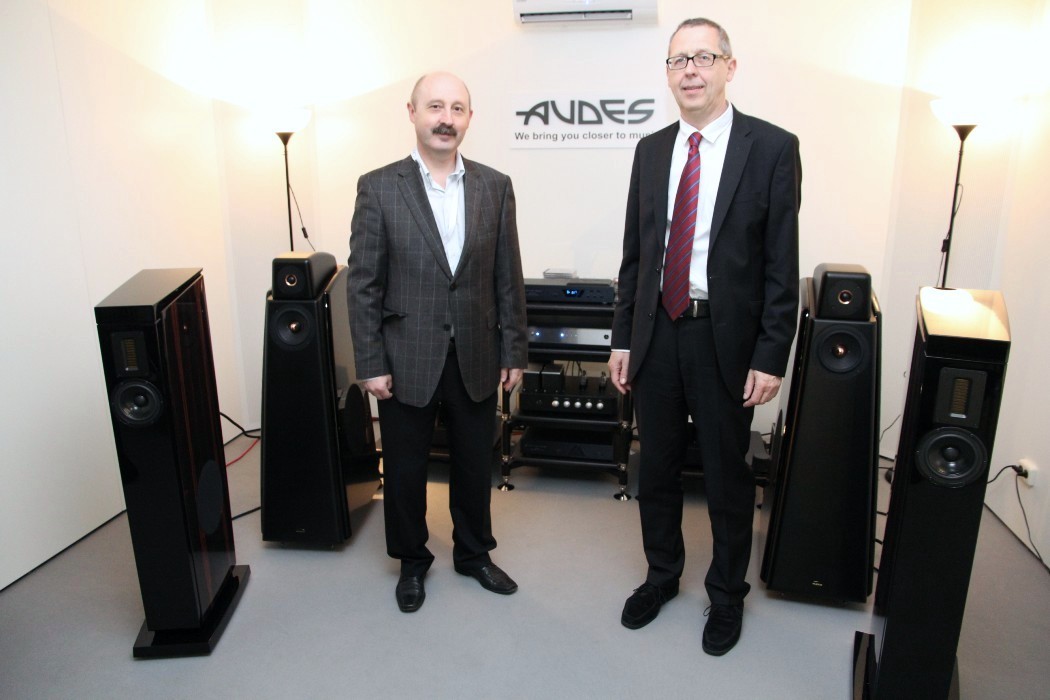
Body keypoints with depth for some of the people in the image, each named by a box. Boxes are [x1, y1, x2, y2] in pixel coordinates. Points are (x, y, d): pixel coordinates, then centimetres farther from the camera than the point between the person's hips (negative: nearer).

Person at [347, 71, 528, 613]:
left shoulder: (495, 187, 2)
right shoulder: (379, 188, -5)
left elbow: (508, 278, 4)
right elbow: (363, 284, -5)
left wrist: (514, 350, 3)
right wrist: (370, 363, -8)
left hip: (477, 358, 2)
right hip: (406, 360, -2)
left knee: (474, 464, 16)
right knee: (404, 469, 13)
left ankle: (474, 553, 40)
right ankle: (412, 561, 37)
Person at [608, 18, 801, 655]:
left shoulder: (772, 148, -5)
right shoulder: (651, 150, 7)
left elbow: (782, 264, -7)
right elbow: (635, 254, 9)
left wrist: (771, 358, -11)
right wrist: (623, 338, 7)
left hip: (726, 340, -3)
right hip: (657, 333, 4)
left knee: (728, 477, 11)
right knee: (657, 469, 16)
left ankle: (727, 594, 35)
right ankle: (662, 576, 40)